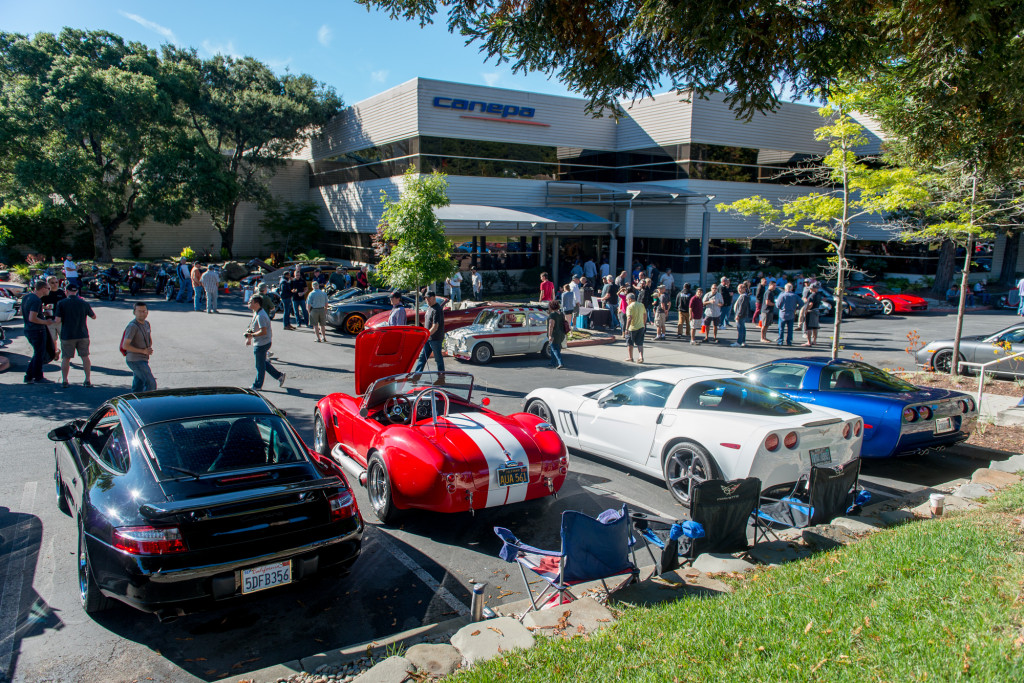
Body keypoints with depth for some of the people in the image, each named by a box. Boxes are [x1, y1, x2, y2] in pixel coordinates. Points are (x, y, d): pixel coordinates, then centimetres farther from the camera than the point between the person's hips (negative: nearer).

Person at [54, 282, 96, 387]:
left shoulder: (61, 303, -6)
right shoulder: (84, 303, 0)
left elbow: (57, 319, -11)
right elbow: (94, 317, 12)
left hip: (67, 335, -1)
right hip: (82, 335, 1)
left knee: (66, 358, 8)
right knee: (85, 357, 8)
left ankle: (65, 381, 7)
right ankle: (88, 380, 7)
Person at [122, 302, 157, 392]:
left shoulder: (146, 324, 10)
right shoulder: (132, 326, -16)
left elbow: (150, 340, 25)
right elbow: (125, 345, -20)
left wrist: (149, 349, 4)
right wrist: (143, 351, -19)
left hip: (143, 360, 8)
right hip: (135, 360, -8)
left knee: (138, 386, 14)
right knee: (151, 383, -12)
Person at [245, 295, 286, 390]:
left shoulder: (260, 316, -24)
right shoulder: (256, 313, 9)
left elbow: (263, 331, -30)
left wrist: (251, 335, -21)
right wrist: (249, 338, 16)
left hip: (261, 344, -10)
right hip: (258, 343, 10)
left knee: (260, 365, 5)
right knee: (263, 362, 20)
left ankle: (257, 385, 19)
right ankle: (279, 376, 26)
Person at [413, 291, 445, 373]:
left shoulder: (437, 310, -19)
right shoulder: (429, 307, 12)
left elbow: (435, 327, -24)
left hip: (435, 338, -9)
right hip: (428, 338, 9)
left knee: (438, 358, 1)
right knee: (422, 357, 11)